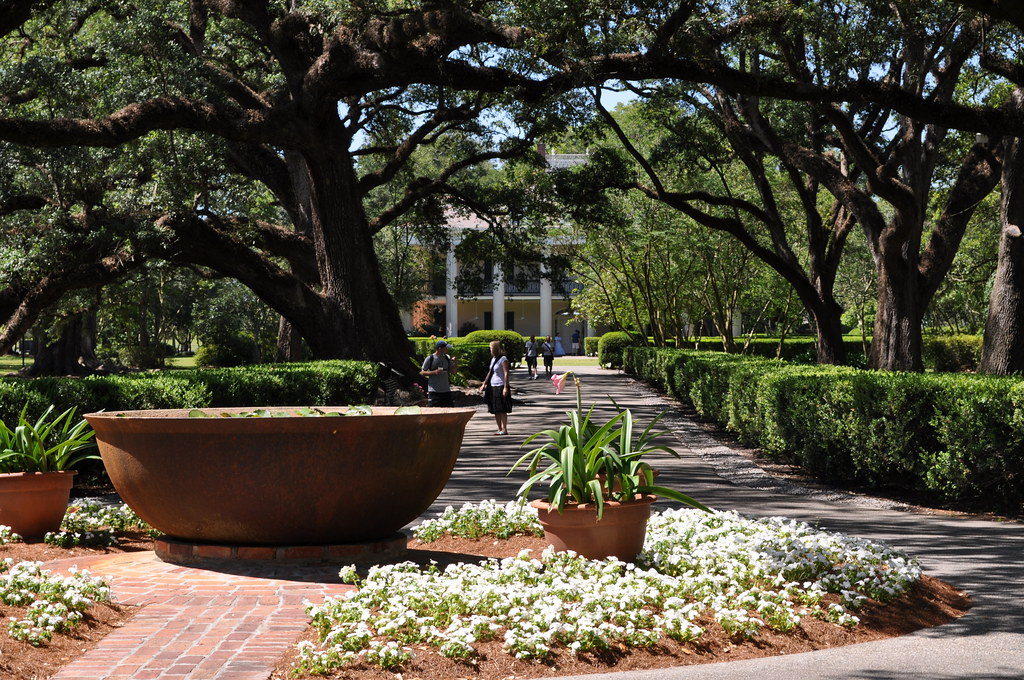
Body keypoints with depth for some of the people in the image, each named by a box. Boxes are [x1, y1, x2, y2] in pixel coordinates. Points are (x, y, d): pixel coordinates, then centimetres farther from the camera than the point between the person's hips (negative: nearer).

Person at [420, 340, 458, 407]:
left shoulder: (447, 358, 7)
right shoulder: (430, 359, -7)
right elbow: (422, 372, -5)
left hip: (446, 391, 5)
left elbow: (453, 371, 12)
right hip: (434, 391, -5)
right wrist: (434, 372, -19)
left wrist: (456, 363, -7)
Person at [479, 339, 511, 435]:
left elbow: (506, 373, -15)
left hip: (500, 387, -8)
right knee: (495, 410, 8)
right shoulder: (493, 359, 15)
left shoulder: (503, 359, -10)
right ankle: (500, 429, 13)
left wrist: (505, 387, -20)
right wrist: (484, 384, 21)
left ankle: (504, 429, -3)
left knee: (502, 410, -6)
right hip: (492, 387, 8)